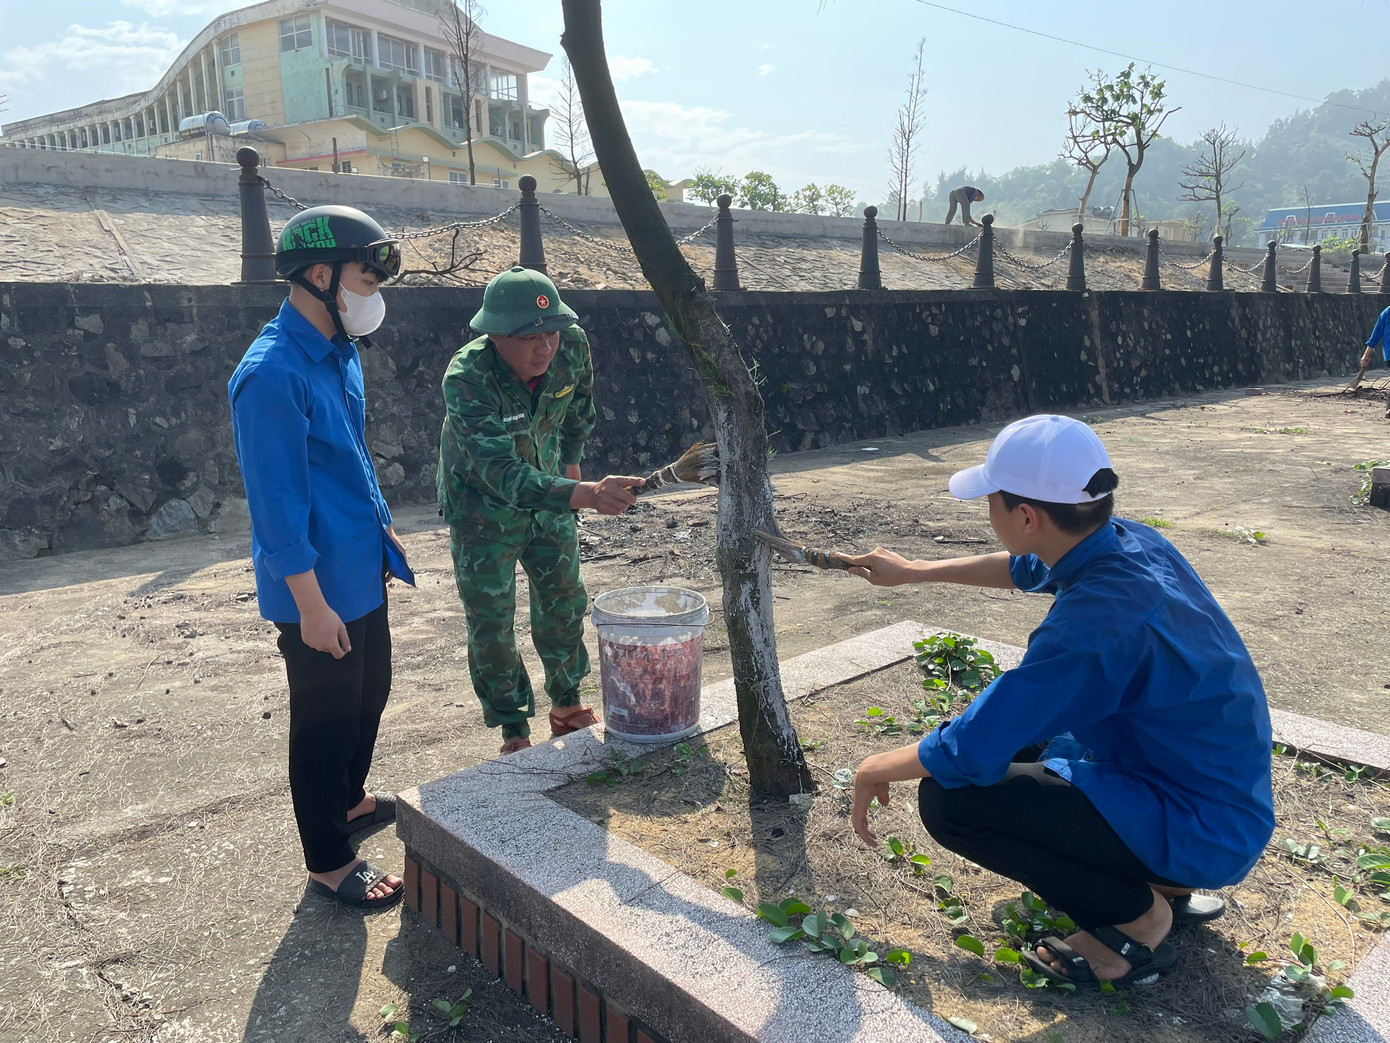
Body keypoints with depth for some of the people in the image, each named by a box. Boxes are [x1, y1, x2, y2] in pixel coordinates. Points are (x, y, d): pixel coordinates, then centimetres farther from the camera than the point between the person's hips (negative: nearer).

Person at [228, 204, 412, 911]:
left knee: (369, 695, 23)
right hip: (318, 588, -9)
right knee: (327, 720, 5)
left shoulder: (340, 353, 6)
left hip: (362, 571, 9)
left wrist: (382, 529, 20)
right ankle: (328, 863, 23)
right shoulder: (273, 374, -23)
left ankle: (349, 800, 46)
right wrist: (310, 603, -22)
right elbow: (276, 500, -23)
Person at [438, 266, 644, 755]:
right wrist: (586, 495, -58)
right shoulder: (466, 379, -36)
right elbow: (504, 475, -45)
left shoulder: (572, 346, -21)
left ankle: (566, 705, 34)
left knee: (565, 601, 13)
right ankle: (514, 730, 20)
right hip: (484, 508, -4)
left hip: (548, 491, 5)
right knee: (491, 622, 1)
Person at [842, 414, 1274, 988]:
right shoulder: (1130, 541, -6)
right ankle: (1163, 882, 18)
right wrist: (914, 571, 24)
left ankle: (1135, 918, 1)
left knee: (948, 797, -18)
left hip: (1201, 834, -9)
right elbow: (1027, 568, 17)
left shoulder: (1096, 621, -33)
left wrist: (876, 769, -8)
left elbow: (968, 753, -27)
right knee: (1020, 725, 20)